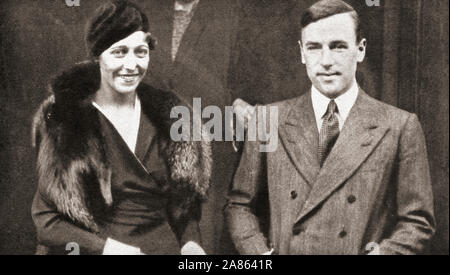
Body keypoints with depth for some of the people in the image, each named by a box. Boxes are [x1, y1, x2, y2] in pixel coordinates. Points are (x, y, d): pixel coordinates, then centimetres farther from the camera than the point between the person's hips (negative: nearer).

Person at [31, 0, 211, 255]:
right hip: (95, 248, -2)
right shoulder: (63, 121, -6)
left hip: (166, 245, 2)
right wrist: (104, 246, -15)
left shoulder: (168, 115, 4)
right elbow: (47, 218, -3)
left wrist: (190, 242, -3)